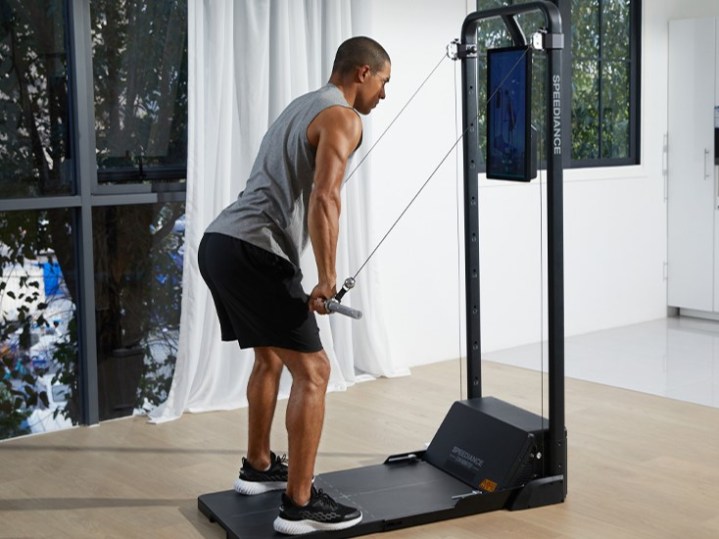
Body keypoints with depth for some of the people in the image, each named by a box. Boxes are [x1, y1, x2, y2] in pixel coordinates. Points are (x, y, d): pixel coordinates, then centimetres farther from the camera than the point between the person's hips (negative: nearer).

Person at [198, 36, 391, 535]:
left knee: (270, 357, 27)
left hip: (219, 242, 10)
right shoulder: (342, 117, -5)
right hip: (253, 253, -10)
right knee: (312, 371, -5)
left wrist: (314, 276, 33)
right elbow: (324, 200, -20)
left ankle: (259, 468, 39)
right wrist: (327, 280, -14)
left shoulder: (303, 107, 27)